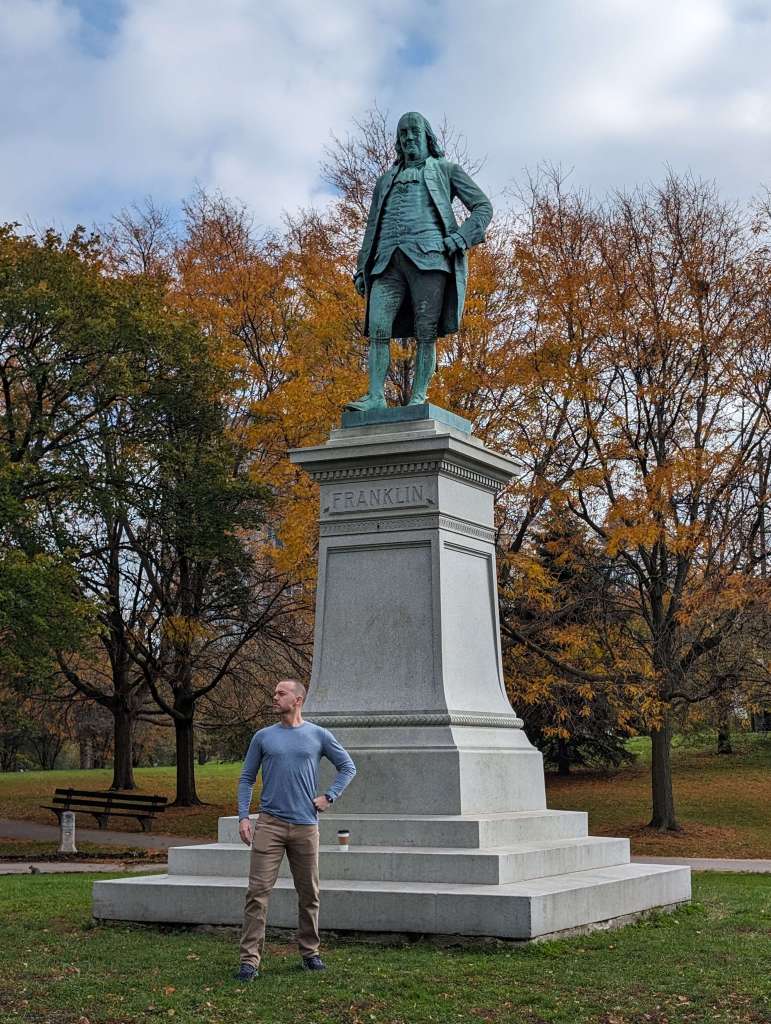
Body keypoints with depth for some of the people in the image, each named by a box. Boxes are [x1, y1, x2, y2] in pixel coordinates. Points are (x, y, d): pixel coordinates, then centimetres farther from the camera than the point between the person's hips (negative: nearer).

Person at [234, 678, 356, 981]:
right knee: (258, 892, -8)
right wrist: (243, 816, -1)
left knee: (309, 894, 9)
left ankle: (310, 952, 24)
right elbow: (247, 778, 10)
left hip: (305, 825, 1)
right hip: (269, 824, 0)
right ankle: (250, 959, -7)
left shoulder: (319, 736, 4)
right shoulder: (263, 737, 6)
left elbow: (347, 767, 13)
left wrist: (329, 796, 1)